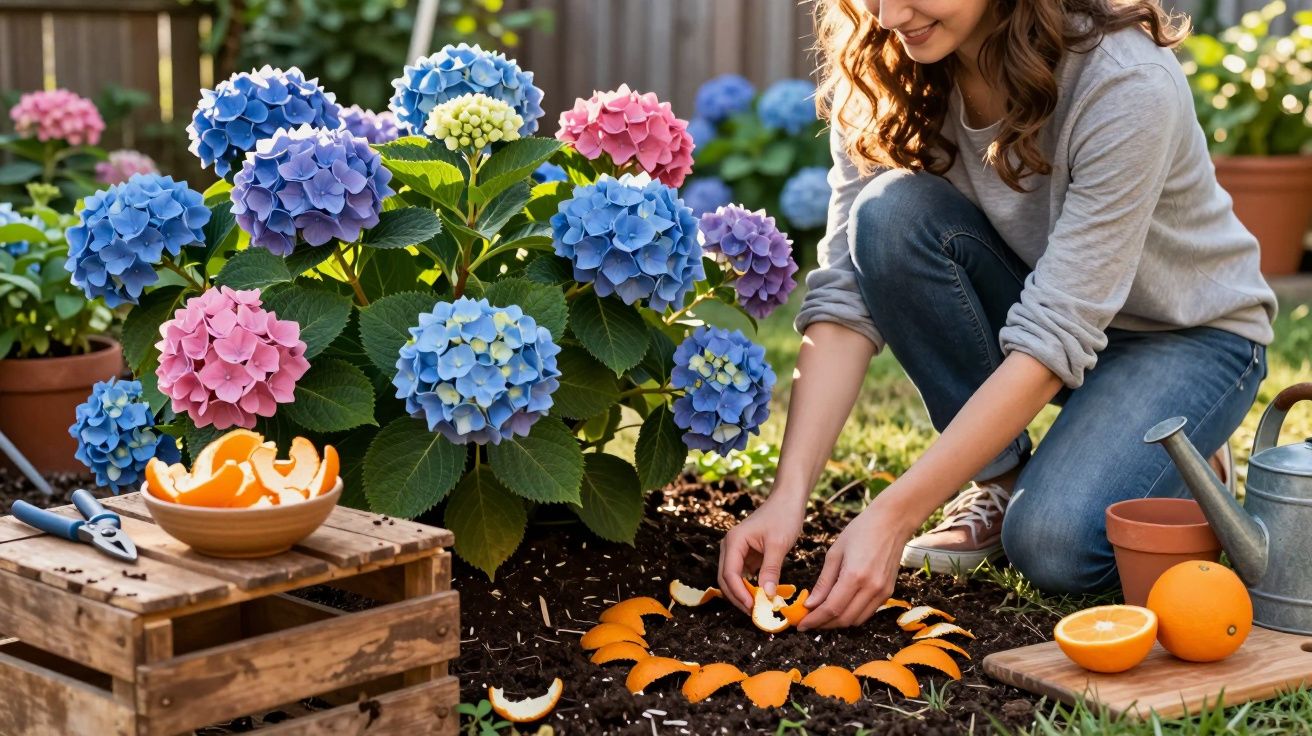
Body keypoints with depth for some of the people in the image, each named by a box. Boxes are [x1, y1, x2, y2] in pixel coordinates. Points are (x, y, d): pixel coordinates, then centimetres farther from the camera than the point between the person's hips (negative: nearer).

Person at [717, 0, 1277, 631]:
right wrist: (788, 495, -33)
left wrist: (891, 518, -39)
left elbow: (1054, 335, -35)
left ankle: (1179, 469, 5)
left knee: (1051, 544, -30)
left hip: (1188, 333, -5)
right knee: (890, 215, -25)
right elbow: (845, 293, -21)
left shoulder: (1129, 83, -32)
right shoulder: (885, 79, -16)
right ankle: (1002, 479, -7)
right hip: (1047, 309, 5)